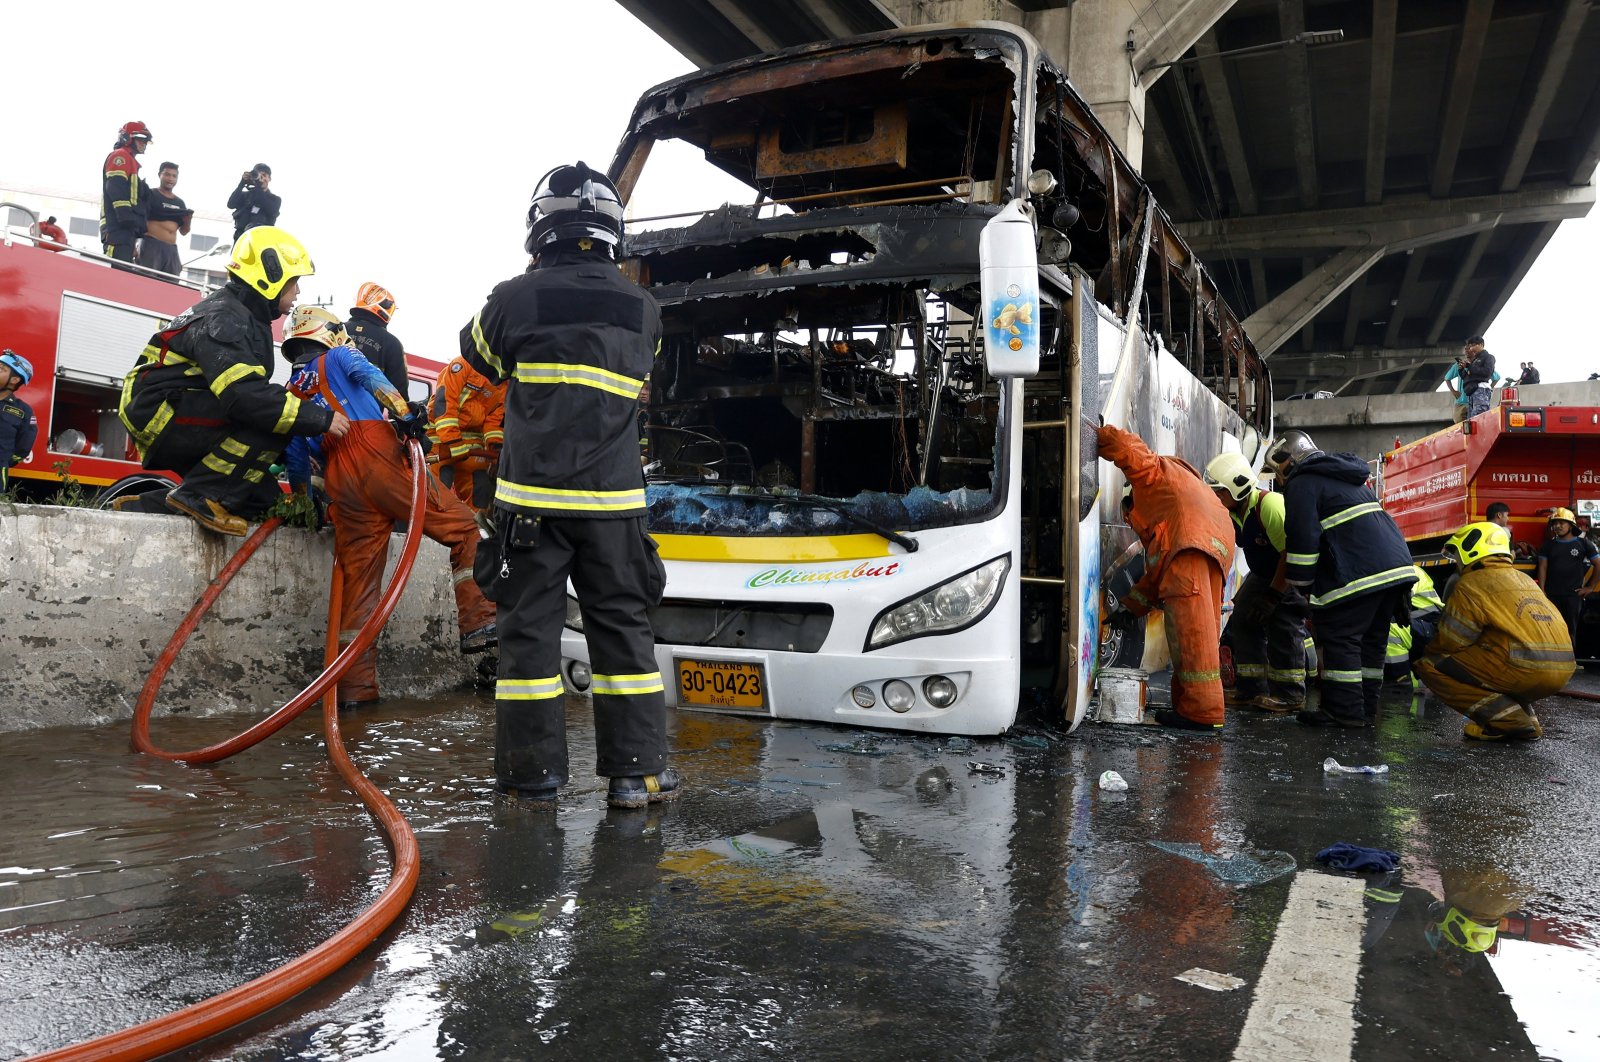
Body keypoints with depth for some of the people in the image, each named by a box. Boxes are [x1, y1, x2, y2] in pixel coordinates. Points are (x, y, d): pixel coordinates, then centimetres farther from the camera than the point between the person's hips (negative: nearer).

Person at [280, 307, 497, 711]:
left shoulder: (289, 394, 32)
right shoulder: (338, 357, 19)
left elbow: (295, 458, 30)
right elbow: (368, 375, -5)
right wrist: (404, 412, -16)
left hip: (339, 483, 5)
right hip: (376, 455, -5)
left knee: (358, 578, 7)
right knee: (462, 528, -2)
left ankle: (355, 688, 6)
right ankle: (478, 624, -15)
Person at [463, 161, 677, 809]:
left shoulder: (516, 299, -4)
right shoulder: (642, 308, 4)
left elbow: (480, 354, 16)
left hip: (532, 496, -2)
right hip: (613, 498, 2)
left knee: (529, 627, 6)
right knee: (623, 626, 9)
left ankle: (535, 774, 11)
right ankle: (636, 770, 12)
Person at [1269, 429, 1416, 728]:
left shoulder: (1302, 483, -2)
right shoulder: (1348, 477, 28)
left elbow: (1303, 538, -11)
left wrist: (1299, 585, -3)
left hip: (1360, 573, -9)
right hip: (1397, 565, 9)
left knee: (1338, 636, -4)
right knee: (1372, 639, 13)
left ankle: (1344, 711, -3)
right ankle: (1367, 709, 18)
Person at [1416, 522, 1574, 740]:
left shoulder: (1471, 584, -3)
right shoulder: (1524, 579, 22)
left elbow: (1449, 642, -3)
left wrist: (1425, 656, 18)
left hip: (1524, 671, -8)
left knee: (1430, 667, -2)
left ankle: (1505, 718, -10)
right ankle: (1526, 716, 15)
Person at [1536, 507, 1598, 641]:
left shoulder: (1583, 543, 3)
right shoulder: (1549, 544, 8)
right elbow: (1542, 568, 4)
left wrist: (1590, 587, 2)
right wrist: (1541, 591, -4)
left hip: (1574, 595, -1)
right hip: (1551, 595, 1)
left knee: (1570, 630, 5)